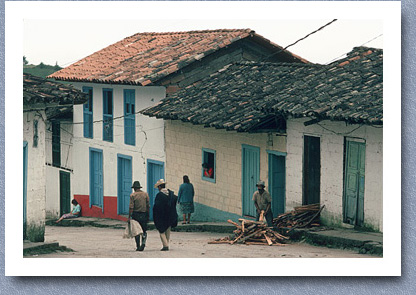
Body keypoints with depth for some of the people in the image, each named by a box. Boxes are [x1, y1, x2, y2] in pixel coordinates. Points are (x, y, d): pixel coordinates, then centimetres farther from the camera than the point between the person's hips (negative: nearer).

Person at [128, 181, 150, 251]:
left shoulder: (132, 195, -5)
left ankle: (138, 246, 7)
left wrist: (129, 217, -8)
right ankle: (143, 242, -12)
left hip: (135, 214, -2)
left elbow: (131, 207, -10)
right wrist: (148, 215, 11)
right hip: (144, 215, 2)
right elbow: (148, 206, 3)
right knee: (144, 230, 11)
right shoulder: (145, 194, 3)